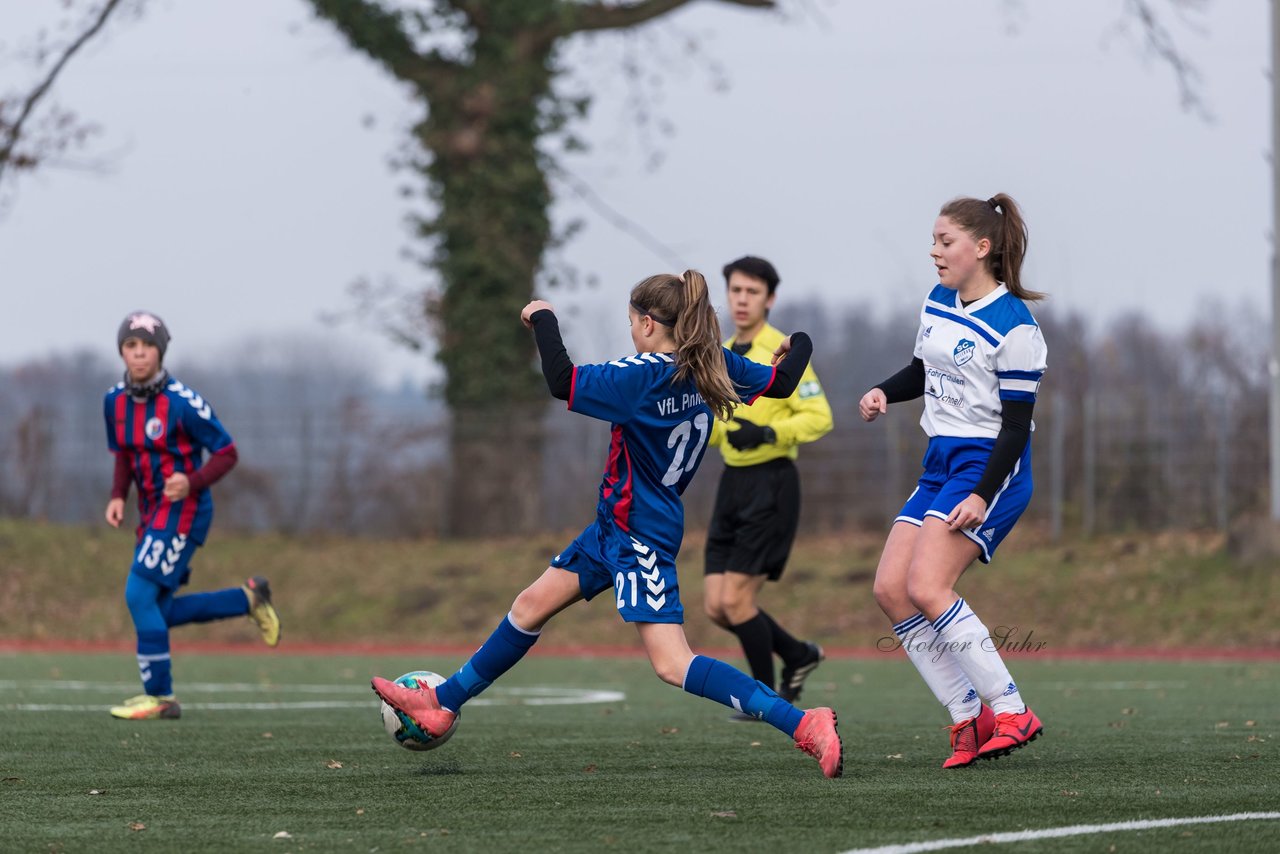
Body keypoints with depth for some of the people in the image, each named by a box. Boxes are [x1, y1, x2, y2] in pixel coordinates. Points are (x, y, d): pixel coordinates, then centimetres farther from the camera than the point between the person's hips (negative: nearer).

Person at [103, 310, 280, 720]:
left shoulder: (183, 403, -17)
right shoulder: (116, 402, 3)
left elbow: (226, 453, -11)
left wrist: (192, 482, -28)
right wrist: (117, 497, 1)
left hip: (183, 510, -8)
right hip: (153, 513, 8)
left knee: (140, 595, -16)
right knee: (158, 613, 10)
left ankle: (159, 696, -6)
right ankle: (249, 597, 26)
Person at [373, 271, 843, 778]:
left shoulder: (643, 376, -23)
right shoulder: (713, 367, 0)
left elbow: (562, 382, -26)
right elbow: (782, 382, 13)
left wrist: (543, 318, -10)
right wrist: (798, 346, 34)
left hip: (641, 534, -10)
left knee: (672, 664, -15)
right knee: (532, 605, 17)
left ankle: (804, 724, -21)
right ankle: (442, 704, 27)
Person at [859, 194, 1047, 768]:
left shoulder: (1014, 327, -15)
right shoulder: (938, 304, 9)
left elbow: (1016, 424, -16)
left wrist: (983, 495, -24)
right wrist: (883, 393, 4)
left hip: (990, 468, -9)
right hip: (941, 463, 9)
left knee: (926, 588, -21)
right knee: (889, 590, -2)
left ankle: (1010, 710, -15)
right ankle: (969, 719, 1)